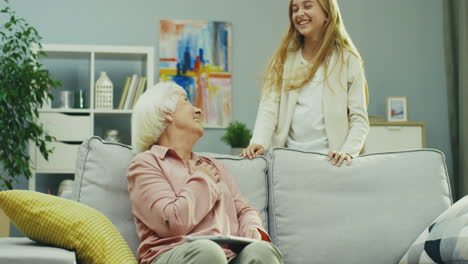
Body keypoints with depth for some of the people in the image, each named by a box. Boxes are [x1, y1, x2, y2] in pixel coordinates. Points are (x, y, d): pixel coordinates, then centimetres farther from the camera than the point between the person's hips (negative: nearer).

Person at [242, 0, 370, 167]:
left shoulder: (347, 60, 4)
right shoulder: (284, 58, 12)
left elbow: (359, 119, 1)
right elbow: (269, 107, 0)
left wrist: (348, 151, -16)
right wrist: (259, 142, -17)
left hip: (329, 160, -2)